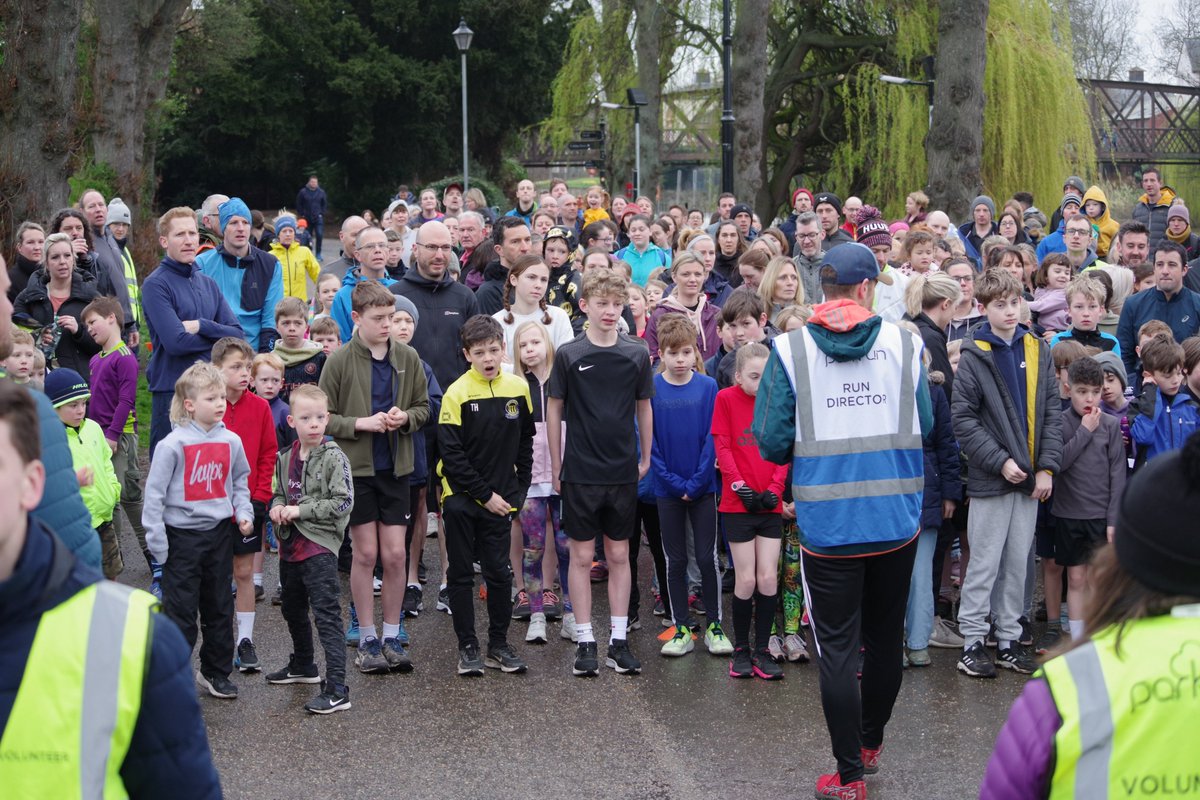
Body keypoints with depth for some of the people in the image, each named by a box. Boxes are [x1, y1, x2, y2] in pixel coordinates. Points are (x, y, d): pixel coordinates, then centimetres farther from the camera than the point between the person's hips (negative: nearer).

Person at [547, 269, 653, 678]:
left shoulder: (637, 354, 1)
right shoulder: (568, 355, -4)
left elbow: (644, 409, 11)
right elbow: (555, 410, 2)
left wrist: (645, 459, 11)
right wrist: (556, 467, 3)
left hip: (623, 472, 2)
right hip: (580, 472, -2)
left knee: (619, 556, 8)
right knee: (582, 557, 4)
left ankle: (619, 640, 14)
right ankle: (585, 641, 11)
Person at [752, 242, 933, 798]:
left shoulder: (790, 350, -6)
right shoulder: (904, 343, -3)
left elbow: (772, 443, -8)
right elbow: (924, 426, 2)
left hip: (827, 523, -2)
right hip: (897, 519, 2)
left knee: (836, 647, 5)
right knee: (885, 636, 20)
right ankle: (871, 742, 38)